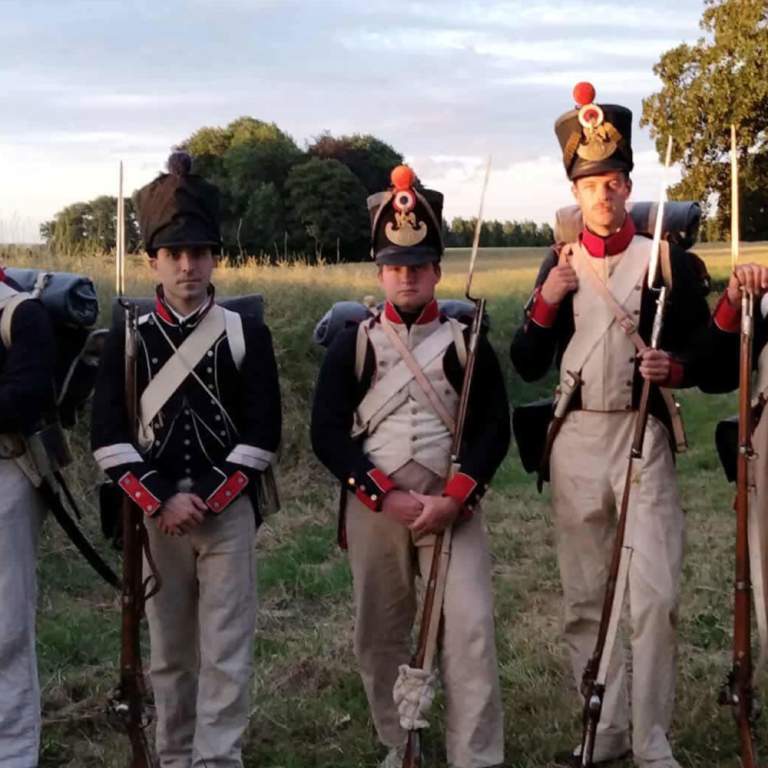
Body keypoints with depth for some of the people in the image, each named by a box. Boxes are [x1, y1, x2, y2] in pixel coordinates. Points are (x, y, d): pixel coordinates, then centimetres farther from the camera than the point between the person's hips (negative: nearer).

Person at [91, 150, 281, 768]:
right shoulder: (129, 337, 3)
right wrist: (160, 502, -13)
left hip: (228, 511, -1)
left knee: (225, 652, -1)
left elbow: (262, 435, -5)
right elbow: (108, 435, -3)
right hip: (155, 513, 2)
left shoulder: (248, 334, 0)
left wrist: (204, 499, -13)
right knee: (169, 650, 12)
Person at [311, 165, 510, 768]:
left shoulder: (467, 342, 5)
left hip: (452, 505, -1)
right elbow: (327, 432, -3)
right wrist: (386, 496, -13)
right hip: (373, 507, 1)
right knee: (380, 635, 10)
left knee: (470, 628, -11)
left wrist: (452, 499, -15)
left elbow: (494, 429, -1)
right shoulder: (353, 344, 5)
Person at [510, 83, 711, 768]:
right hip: (575, 440, 4)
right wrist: (547, 301, -8)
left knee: (654, 595, -10)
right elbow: (528, 365, 7)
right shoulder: (559, 264, 9)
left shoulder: (669, 260, 1)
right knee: (584, 600, 9)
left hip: (644, 436, -3)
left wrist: (673, 367, -17)